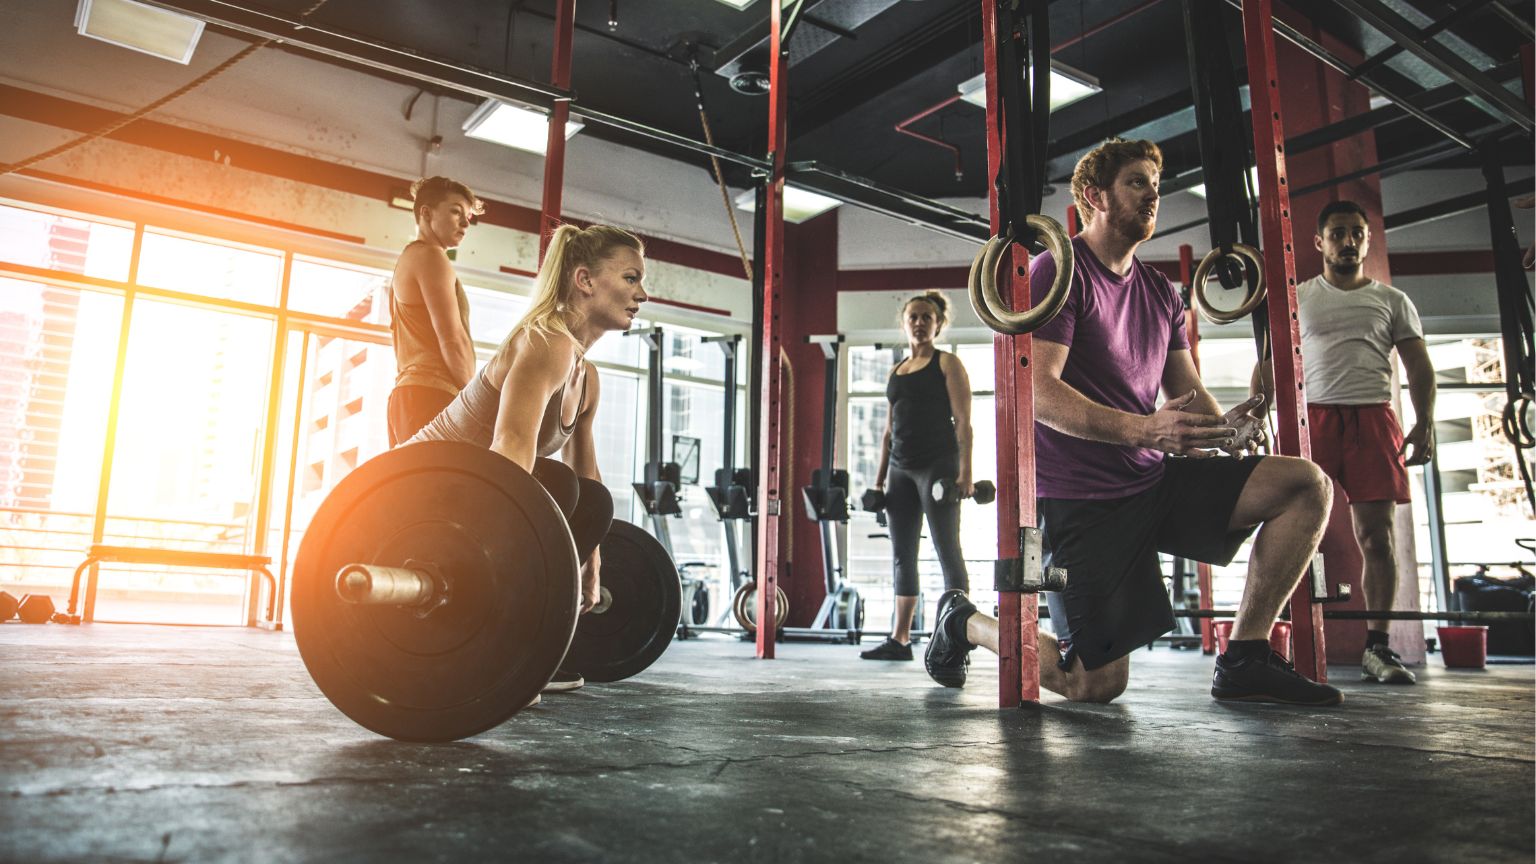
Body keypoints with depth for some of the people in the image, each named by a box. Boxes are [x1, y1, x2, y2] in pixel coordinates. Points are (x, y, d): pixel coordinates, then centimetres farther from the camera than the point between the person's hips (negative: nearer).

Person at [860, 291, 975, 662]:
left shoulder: (947, 364, 2)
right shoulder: (895, 372, 18)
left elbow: (962, 421, -7)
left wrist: (965, 471, -17)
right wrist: (881, 475, 14)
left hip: (937, 465, -6)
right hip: (901, 469, 6)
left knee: (948, 552, -5)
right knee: (902, 556, 6)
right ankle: (899, 640, 10)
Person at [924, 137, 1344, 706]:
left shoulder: (1160, 292, 15)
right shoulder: (1059, 273, -9)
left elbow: (1187, 392, 13)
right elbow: (1039, 393, -20)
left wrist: (1223, 427, -11)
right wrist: (1143, 429, -31)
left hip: (1154, 479, 7)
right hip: (1081, 497, -7)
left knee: (1307, 485, -9)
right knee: (1096, 685, -7)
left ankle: (1244, 662, -2)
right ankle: (965, 622, 18)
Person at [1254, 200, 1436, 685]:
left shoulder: (1392, 301, 16)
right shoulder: (1296, 299, 15)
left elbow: (1419, 367, 12)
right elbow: (1269, 365, 10)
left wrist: (1425, 423, -3)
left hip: (1373, 418, 1)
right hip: (1310, 416, -1)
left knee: (1376, 535, -2)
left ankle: (1376, 647, 5)